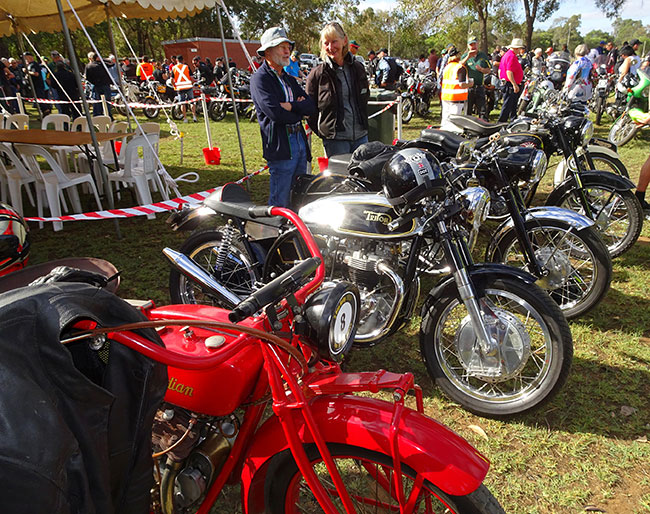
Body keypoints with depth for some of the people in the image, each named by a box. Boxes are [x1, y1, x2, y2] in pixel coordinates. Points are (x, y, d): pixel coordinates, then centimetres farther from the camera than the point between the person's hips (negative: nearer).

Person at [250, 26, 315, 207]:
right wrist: (299, 113, -3)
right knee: (280, 203, -3)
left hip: (300, 143, 8)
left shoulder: (290, 80, 20)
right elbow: (274, 112, -19)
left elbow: (311, 106, 8)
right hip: (280, 146, -8)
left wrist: (290, 106, -12)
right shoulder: (260, 78, -5)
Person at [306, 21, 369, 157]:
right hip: (335, 141, -4)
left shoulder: (358, 68, 8)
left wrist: (363, 126, 17)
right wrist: (325, 133, -1)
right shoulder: (317, 74, -5)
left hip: (361, 136, 4)